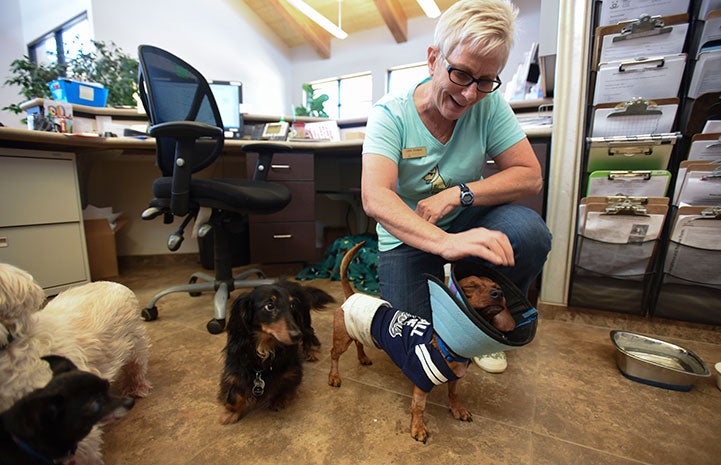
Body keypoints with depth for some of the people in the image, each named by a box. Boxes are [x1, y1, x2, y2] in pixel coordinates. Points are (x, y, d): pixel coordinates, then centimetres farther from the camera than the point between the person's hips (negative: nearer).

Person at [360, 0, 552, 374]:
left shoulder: (489, 104, -8)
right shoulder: (390, 114, -17)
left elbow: (530, 176, -10)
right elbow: (375, 198, -32)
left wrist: (457, 194, -24)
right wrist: (445, 242, -48)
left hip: (466, 223, 3)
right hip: (407, 238, -2)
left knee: (529, 233, -28)